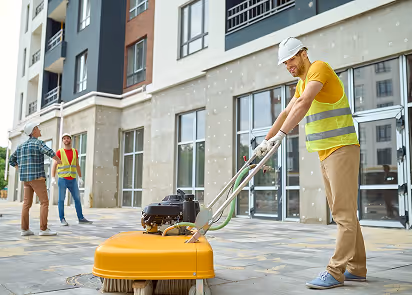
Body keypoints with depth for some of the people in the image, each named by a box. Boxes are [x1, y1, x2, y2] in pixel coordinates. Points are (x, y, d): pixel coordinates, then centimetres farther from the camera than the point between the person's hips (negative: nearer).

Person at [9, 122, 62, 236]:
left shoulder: (22, 145, 17)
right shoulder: (38, 143, -8)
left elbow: (12, 160, 23)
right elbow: (49, 152, -27)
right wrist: (58, 160, -10)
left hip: (26, 178, 8)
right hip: (37, 177, -8)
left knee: (27, 203, 8)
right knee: (44, 202, -5)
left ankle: (25, 229, 5)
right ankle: (43, 229, -9)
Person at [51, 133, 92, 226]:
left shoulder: (75, 151, 10)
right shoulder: (59, 152, -3)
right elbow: (54, 166, -6)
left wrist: (80, 178, 9)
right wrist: (53, 178, -18)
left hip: (73, 180, 4)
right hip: (62, 180, -4)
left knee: (77, 199, 4)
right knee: (61, 200, 0)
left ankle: (81, 219, 10)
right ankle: (62, 219, 7)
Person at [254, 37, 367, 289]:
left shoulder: (319, 68, -9)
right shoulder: (302, 83, 20)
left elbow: (304, 103, -24)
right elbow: (287, 113, 21)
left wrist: (280, 135, -30)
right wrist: (266, 141, 17)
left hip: (342, 149, -10)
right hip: (325, 153, 10)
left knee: (345, 213, -8)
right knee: (343, 213, 10)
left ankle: (335, 272, -7)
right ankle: (357, 268, 16)